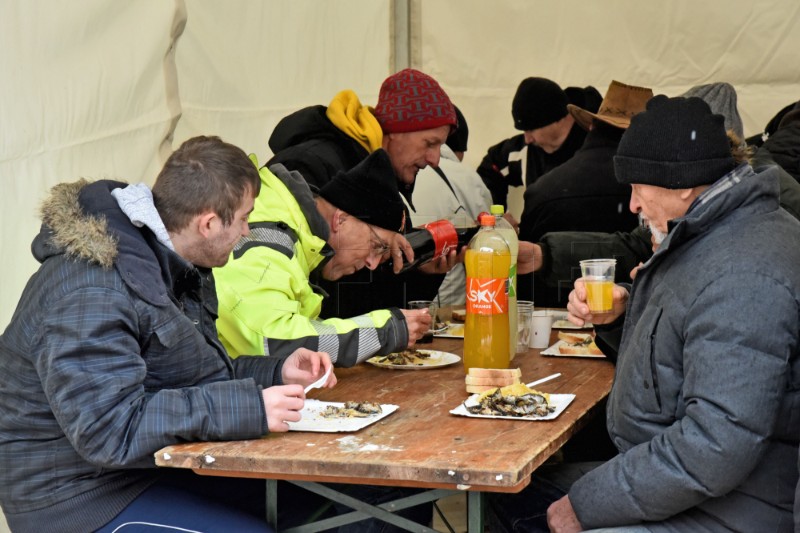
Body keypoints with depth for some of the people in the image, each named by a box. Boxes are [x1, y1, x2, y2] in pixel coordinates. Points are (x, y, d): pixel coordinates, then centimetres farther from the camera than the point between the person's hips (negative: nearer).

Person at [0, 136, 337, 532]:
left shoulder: (164, 262, 6)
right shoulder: (91, 294, -24)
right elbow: (109, 429, -30)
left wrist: (277, 373, -1)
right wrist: (245, 408, -32)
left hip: (156, 465, 9)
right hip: (84, 497, -9)